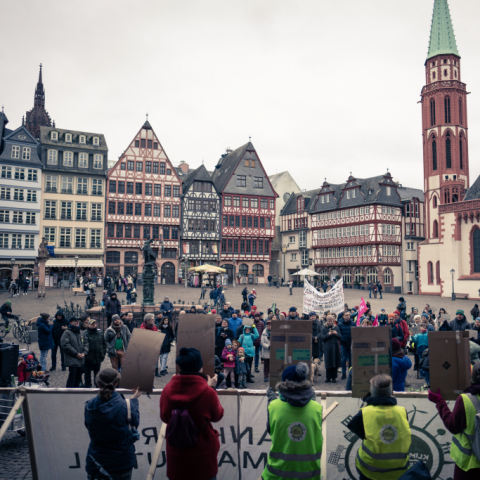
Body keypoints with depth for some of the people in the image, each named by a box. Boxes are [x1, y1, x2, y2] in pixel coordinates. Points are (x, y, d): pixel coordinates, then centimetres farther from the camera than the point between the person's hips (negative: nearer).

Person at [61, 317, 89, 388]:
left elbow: (86, 343, 14)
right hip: (72, 360, -7)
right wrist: (76, 354, -16)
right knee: (72, 376, -8)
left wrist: (84, 353, -4)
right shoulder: (67, 333, -8)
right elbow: (65, 345, -17)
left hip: (81, 360, 7)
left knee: (78, 377, 15)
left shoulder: (81, 332, 14)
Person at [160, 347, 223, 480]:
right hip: (202, 451, -3)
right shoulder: (207, 392, -23)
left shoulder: (167, 389, -13)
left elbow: (164, 417, 4)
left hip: (176, 451, 3)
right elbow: (217, 416, -4)